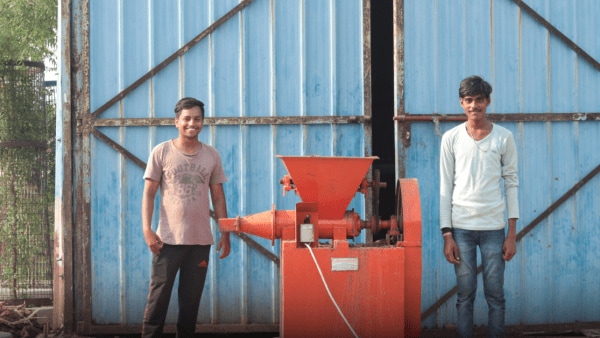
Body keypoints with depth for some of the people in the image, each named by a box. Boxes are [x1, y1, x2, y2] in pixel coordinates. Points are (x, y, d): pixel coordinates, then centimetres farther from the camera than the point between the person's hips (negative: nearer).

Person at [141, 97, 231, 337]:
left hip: (201, 240, 3)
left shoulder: (212, 156, 7)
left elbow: (218, 197, 12)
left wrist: (225, 234, 7)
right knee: (159, 295, -2)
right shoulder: (161, 152, -1)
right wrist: (147, 230, -12)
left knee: (191, 298, 9)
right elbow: (149, 194, -1)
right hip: (168, 238, -3)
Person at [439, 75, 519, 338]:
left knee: (495, 294, 2)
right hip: (461, 227, 0)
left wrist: (512, 234, -1)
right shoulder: (451, 138, 2)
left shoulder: (504, 137, 1)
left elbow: (512, 184, 3)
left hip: (494, 227, 0)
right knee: (465, 294, 4)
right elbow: (446, 188, 3)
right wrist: (447, 234, -2)